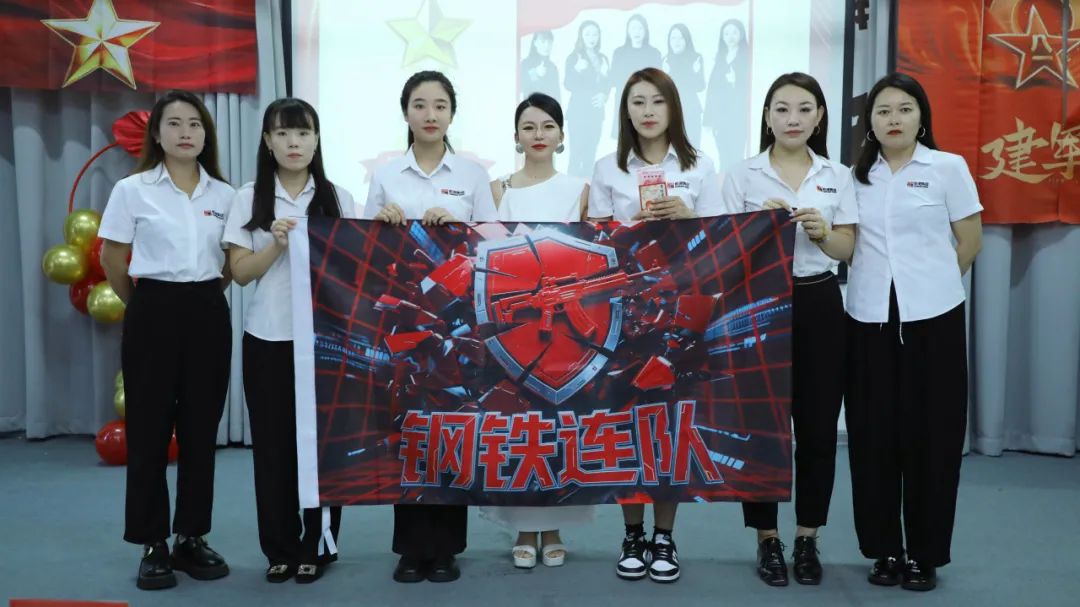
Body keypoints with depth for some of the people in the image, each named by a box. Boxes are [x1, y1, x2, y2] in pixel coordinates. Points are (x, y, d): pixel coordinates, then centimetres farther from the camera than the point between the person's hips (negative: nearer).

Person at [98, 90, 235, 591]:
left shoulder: (224, 194, 5)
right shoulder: (132, 190, -3)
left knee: (201, 430, 7)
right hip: (155, 313, -3)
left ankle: (191, 538, 19)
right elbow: (111, 261, 3)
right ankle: (153, 545, 12)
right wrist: (146, 304, 9)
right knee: (149, 430, 1)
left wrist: (204, 295, 10)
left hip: (209, 314, 3)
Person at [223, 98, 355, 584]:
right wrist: (277, 245, -14)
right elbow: (240, 272, 1)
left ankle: (317, 546, 15)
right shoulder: (249, 198, 5)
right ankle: (281, 548, 17)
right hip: (268, 337, 1)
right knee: (273, 443, 5)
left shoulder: (339, 199, 5)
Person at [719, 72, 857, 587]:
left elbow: (846, 250, 6)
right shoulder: (742, 176, 1)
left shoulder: (838, 176, 8)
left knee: (818, 427, 5)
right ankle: (768, 540, 16)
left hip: (818, 306, 2)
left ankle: (808, 540, 20)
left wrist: (821, 231, -14)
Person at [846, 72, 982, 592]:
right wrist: (877, 281, 3)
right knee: (873, 434, 4)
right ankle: (884, 549, 17)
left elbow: (970, 242, 3)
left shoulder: (948, 167, 1)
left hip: (932, 316, -2)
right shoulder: (857, 175, 8)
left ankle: (925, 554, 14)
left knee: (930, 434, 1)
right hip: (869, 317, 3)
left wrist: (930, 282, 6)